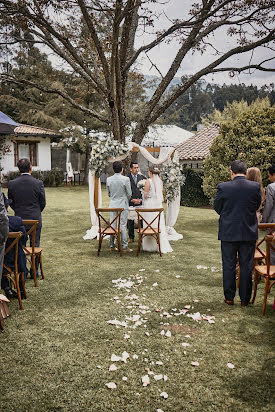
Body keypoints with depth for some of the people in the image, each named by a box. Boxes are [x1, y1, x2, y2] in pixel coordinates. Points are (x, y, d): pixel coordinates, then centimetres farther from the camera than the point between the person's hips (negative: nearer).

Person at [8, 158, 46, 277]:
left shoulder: (12, 184, -6)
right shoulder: (38, 183, -11)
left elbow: (11, 202, 3)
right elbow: (43, 203, -3)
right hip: (35, 219, -1)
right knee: (35, 245, 10)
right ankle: (34, 271, 16)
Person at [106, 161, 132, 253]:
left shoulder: (108, 179, -1)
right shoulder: (125, 179, -12)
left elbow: (109, 193, 9)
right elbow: (129, 193, -5)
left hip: (113, 205, 3)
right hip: (123, 205, -3)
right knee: (123, 225, 1)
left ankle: (112, 246, 16)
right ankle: (124, 246, 6)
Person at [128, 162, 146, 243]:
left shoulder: (142, 177, 7)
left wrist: (141, 199, -5)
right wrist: (132, 200, -12)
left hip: (140, 202, 1)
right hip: (130, 203, -1)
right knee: (130, 221, 5)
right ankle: (131, 237, 16)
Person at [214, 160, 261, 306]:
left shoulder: (223, 187, -11)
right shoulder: (255, 186, -8)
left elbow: (217, 207, 1)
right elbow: (257, 206, 6)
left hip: (228, 232, -1)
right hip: (249, 232, 1)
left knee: (229, 266, 11)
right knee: (246, 266, 11)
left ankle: (229, 297, 19)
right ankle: (245, 299, 20)